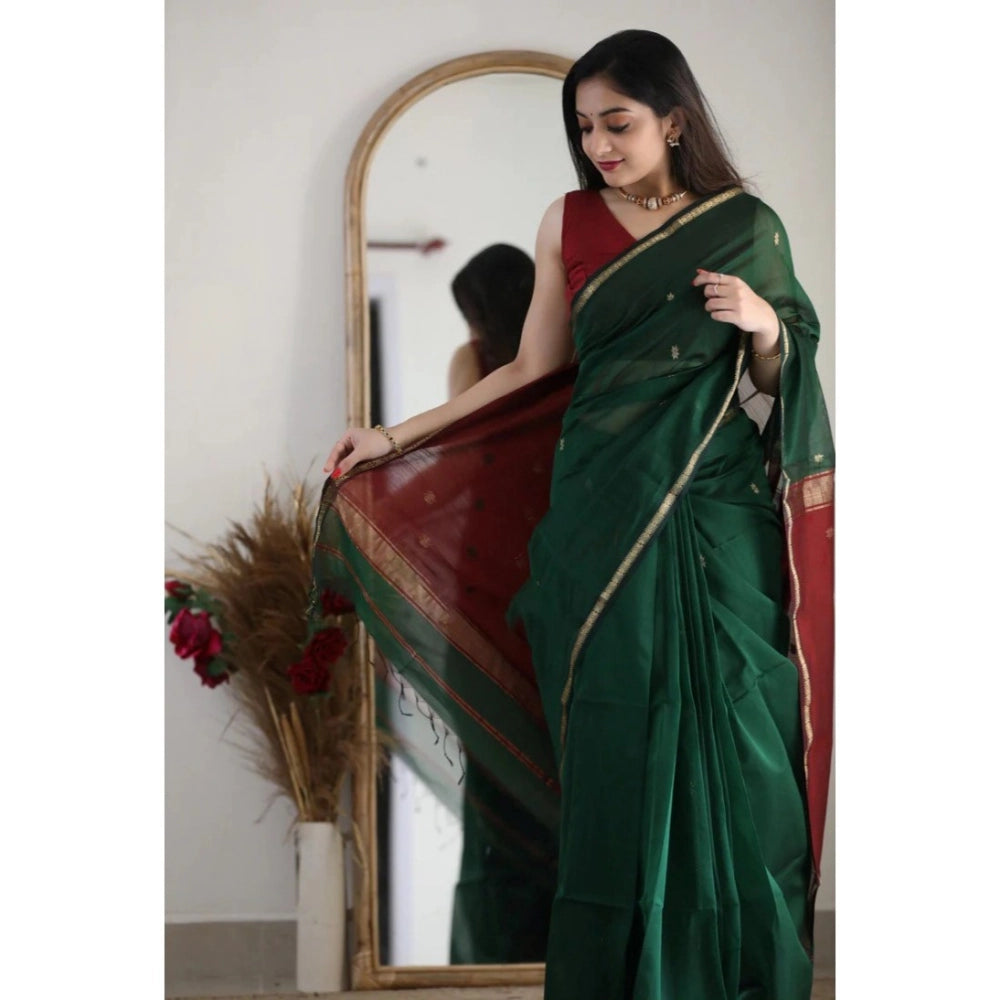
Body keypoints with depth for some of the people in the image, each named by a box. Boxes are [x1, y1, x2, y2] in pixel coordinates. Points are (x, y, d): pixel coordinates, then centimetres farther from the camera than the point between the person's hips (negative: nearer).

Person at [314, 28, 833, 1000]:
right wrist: (396, 437, 8)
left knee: (723, 737, -2)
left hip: (715, 513, -1)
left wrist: (766, 325, -11)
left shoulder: (746, 228, 4)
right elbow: (533, 371, 11)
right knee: (613, 744, -1)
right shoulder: (569, 225, 6)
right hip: (598, 511, 1)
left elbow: (775, 377, 11)